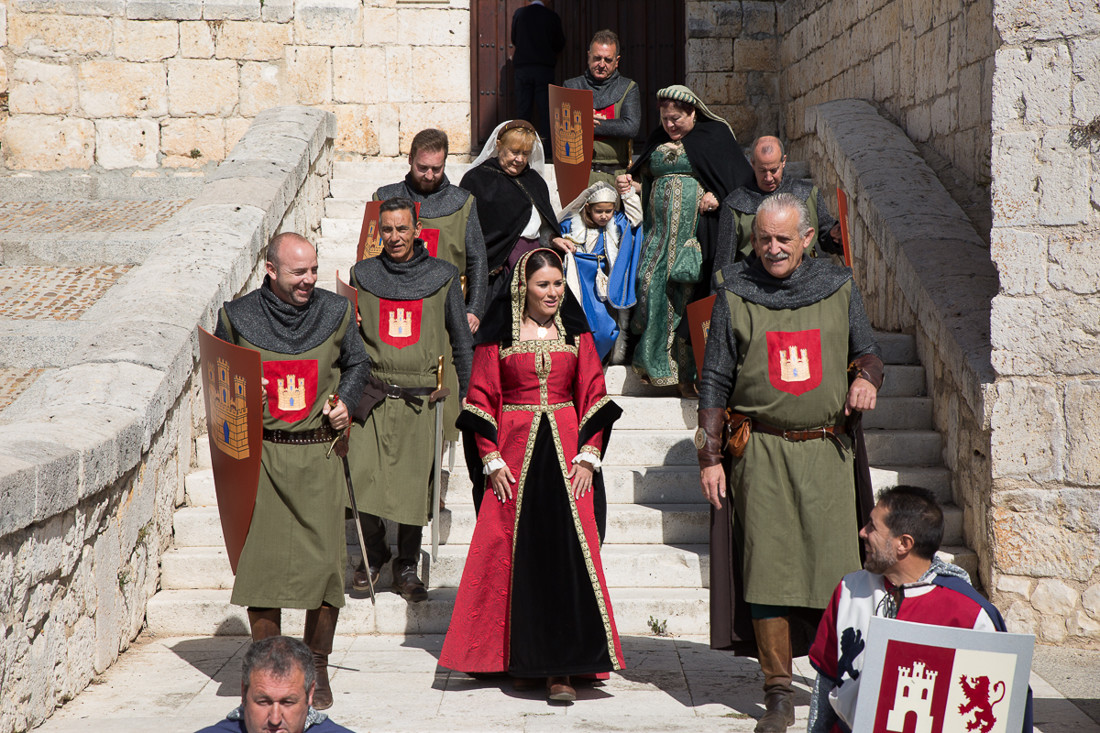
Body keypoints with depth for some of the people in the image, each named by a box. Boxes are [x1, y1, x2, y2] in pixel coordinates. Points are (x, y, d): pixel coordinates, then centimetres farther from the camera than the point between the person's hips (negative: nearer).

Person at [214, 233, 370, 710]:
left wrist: (345, 401, 3)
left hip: (319, 455, 1)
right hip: (260, 456, 0)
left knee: (325, 560, -4)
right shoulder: (238, 317, 2)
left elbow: (357, 363, 20)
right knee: (260, 558, -1)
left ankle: (317, 668, 13)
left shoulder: (335, 312, 5)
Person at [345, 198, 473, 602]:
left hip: (420, 398, -1)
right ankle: (373, 551, 16)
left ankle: (407, 566, 17)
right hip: (372, 393, 1)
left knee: (415, 483, 0)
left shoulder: (442, 275, 5)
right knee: (362, 478, -9)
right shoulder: (363, 274, 9)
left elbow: (460, 338, 11)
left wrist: (465, 393, 8)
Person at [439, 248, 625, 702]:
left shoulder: (576, 333, 9)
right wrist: (492, 458, -4)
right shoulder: (499, 336, 5)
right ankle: (522, 660, 12)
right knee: (515, 554, 0)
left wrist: (588, 456, -3)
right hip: (513, 452, -1)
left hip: (566, 449, 1)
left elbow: (594, 396, 7)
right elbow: (482, 398, 4)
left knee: (567, 552, -8)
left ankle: (561, 666, -8)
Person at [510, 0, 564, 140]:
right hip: (544, 68, -1)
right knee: (545, 108, 1)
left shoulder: (519, 12, -1)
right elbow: (559, 45, 5)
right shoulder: (553, 16, -4)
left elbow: (514, 40, 11)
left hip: (521, 67, 1)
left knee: (522, 108, 4)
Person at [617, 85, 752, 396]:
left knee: (689, 292, -9)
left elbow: (741, 175, 0)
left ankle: (689, 373, -4)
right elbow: (645, 176, 26)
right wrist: (629, 181, 5)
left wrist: (717, 195, -15)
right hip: (661, 230, 5)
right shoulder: (657, 140, 18)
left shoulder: (715, 135, 3)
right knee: (652, 285, -8)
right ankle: (657, 362, 1)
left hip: (696, 230, -5)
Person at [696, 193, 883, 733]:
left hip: (827, 450, 1)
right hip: (761, 451, -1)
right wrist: (709, 456, 2)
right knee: (767, 568, -3)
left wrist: (867, 377, -6)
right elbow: (715, 380, 7)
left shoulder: (838, 288, 9)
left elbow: (867, 351, 19)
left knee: (837, 567, -3)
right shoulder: (735, 294, 5)